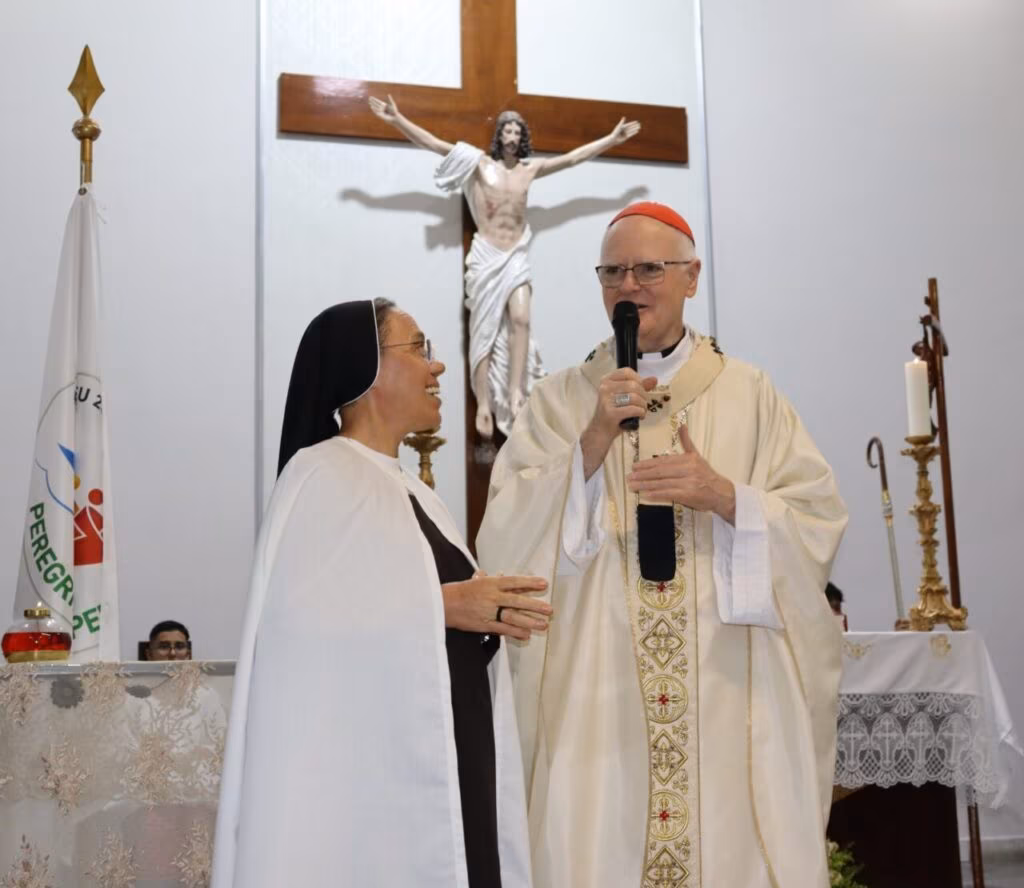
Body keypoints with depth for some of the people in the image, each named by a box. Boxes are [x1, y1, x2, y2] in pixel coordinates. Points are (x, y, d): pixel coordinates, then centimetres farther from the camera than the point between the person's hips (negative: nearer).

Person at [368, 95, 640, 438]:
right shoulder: (480, 163, 0)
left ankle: (515, 394, -14)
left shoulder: (531, 168, 9)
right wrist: (397, 119, -13)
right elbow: (433, 143, -5)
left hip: (516, 256, 3)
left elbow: (574, 157, 17)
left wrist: (612, 139, 18)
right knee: (485, 331, -5)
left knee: (521, 320, -16)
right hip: (486, 256, -3)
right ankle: (484, 404, -7)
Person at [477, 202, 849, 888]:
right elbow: (507, 542, -6)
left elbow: (821, 523, 2)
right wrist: (595, 439, -16)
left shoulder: (749, 394, 7)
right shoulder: (560, 401, 5)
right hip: (598, 702, 0)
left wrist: (725, 497, -15)